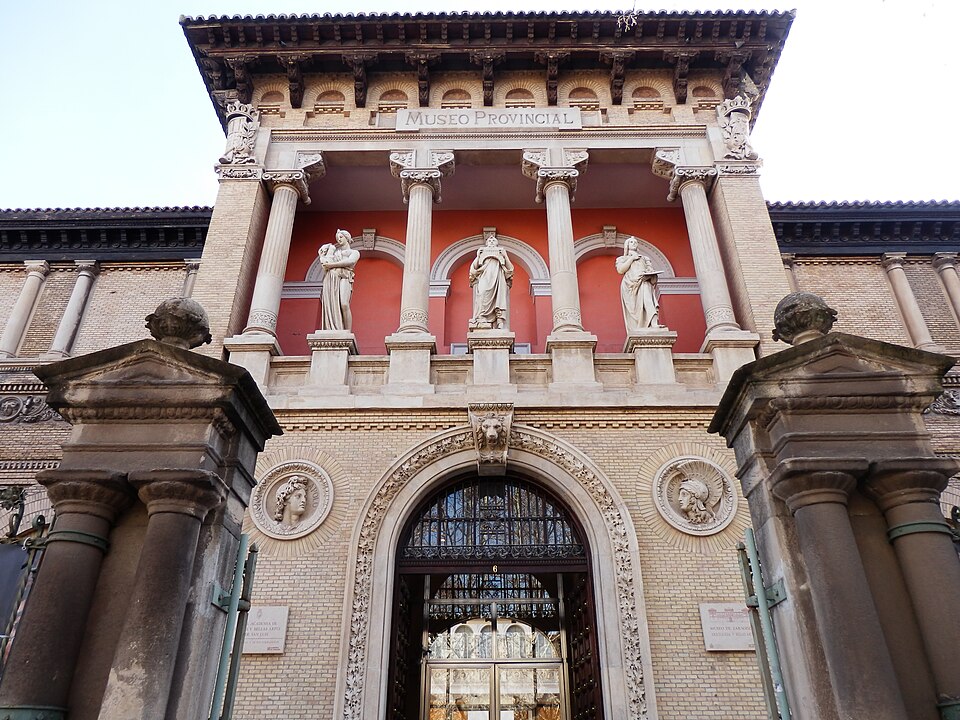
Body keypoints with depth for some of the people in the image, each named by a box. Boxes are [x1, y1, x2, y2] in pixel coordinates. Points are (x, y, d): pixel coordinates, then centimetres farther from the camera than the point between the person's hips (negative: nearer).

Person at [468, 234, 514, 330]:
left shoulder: (501, 252, 23)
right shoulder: (482, 252, 24)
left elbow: (510, 268, 10)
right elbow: (474, 267, 11)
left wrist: (505, 256, -1)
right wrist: (478, 256, 1)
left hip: (498, 281, 0)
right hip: (484, 280, 0)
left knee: (499, 300, -16)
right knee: (484, 299, -23)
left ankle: (500, 324, -25)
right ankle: (482, 322, -33)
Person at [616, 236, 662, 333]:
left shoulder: (644, 258, 31)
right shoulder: (622, 258, 24)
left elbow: (651, 270, 20)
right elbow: (620, 270, 4)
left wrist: (651, 273, -4)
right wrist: (631, 258, 4)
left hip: (643, 282, 0)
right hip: (629, 285, 0)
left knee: (647, 299, -30)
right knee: (633, 310, -13)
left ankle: (654, 323, -50)